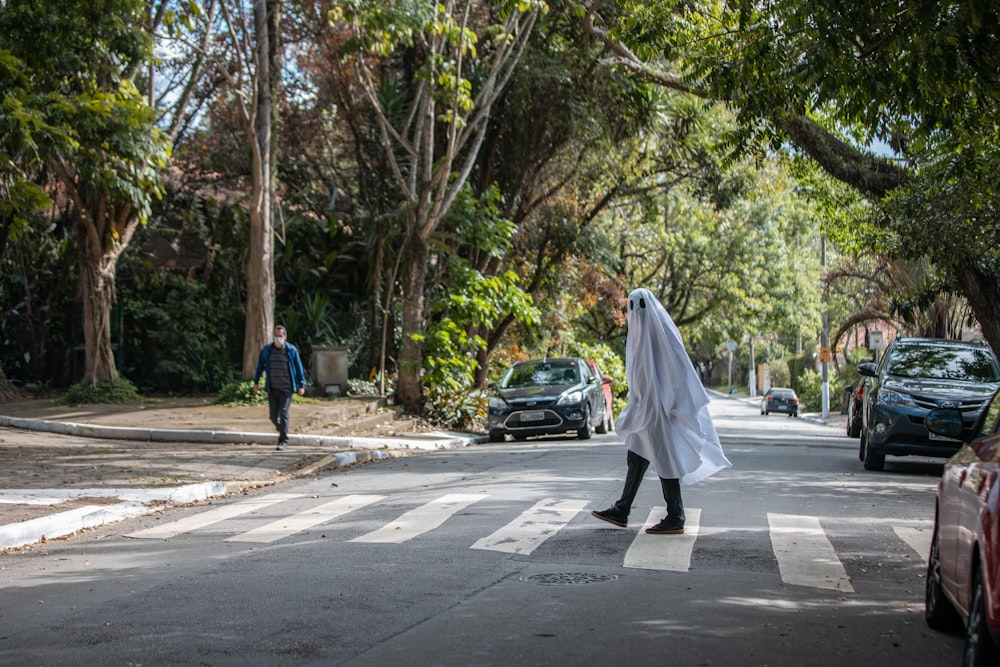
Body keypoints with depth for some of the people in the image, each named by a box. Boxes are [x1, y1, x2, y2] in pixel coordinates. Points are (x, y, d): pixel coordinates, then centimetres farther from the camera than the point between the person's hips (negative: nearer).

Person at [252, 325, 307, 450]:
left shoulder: (292, 350, -3)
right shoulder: (267, 350, 3)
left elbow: (299, 368, 2)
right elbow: (260, 366, 12)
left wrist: (301, 385, 0)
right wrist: (256, 382, 11)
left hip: (286, 388, -3)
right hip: (272, 388, 3)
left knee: (283, 413, -10)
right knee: (274, 416, 5)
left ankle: (283, 440, -3)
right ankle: (281, 429, 33)